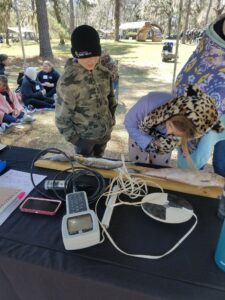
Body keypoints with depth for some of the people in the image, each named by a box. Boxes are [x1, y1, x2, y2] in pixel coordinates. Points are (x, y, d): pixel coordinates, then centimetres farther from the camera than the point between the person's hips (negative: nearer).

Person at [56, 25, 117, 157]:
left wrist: (111, 122, 8)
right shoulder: (68, 81, -24)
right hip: (85, 137, -5)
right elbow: (62, 116, -18)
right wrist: (74, 139, -14)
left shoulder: (103, 72, -6)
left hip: (105, 131, 5)